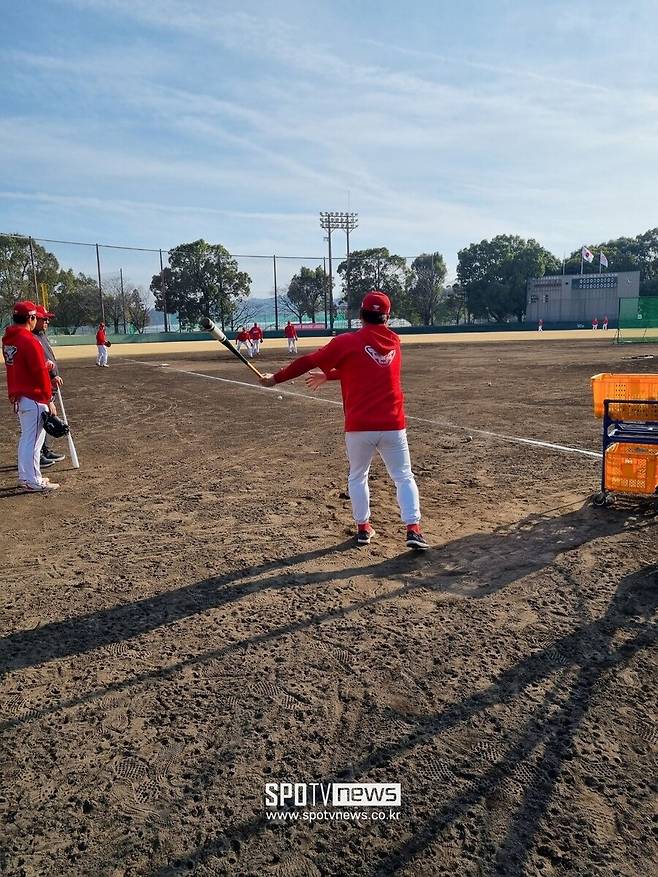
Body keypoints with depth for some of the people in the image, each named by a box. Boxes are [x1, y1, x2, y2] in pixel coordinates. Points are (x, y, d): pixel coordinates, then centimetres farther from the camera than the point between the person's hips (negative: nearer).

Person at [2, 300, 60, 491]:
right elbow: (40, 373, -18)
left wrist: (45, 366, 8)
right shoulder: (29, 341, -18)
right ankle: (33, 481, 5)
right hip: (33, 398, -9)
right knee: (33, 439, -2)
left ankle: (25, 476, 28)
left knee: (26, 438, 18)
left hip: (17, 397, 9)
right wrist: (49, 400, -13)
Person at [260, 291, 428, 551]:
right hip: (392, 425, 2)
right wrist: (328, 376, 32)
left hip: (359, 426, -2)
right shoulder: (394, 342, 11)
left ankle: (363, 527, 24)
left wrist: (276, 378, 13)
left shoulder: (347, 342, -4)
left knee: (357, 477, 19)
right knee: (404, 477, 13)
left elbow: (308, 362, 1)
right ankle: (413, 529, 2)